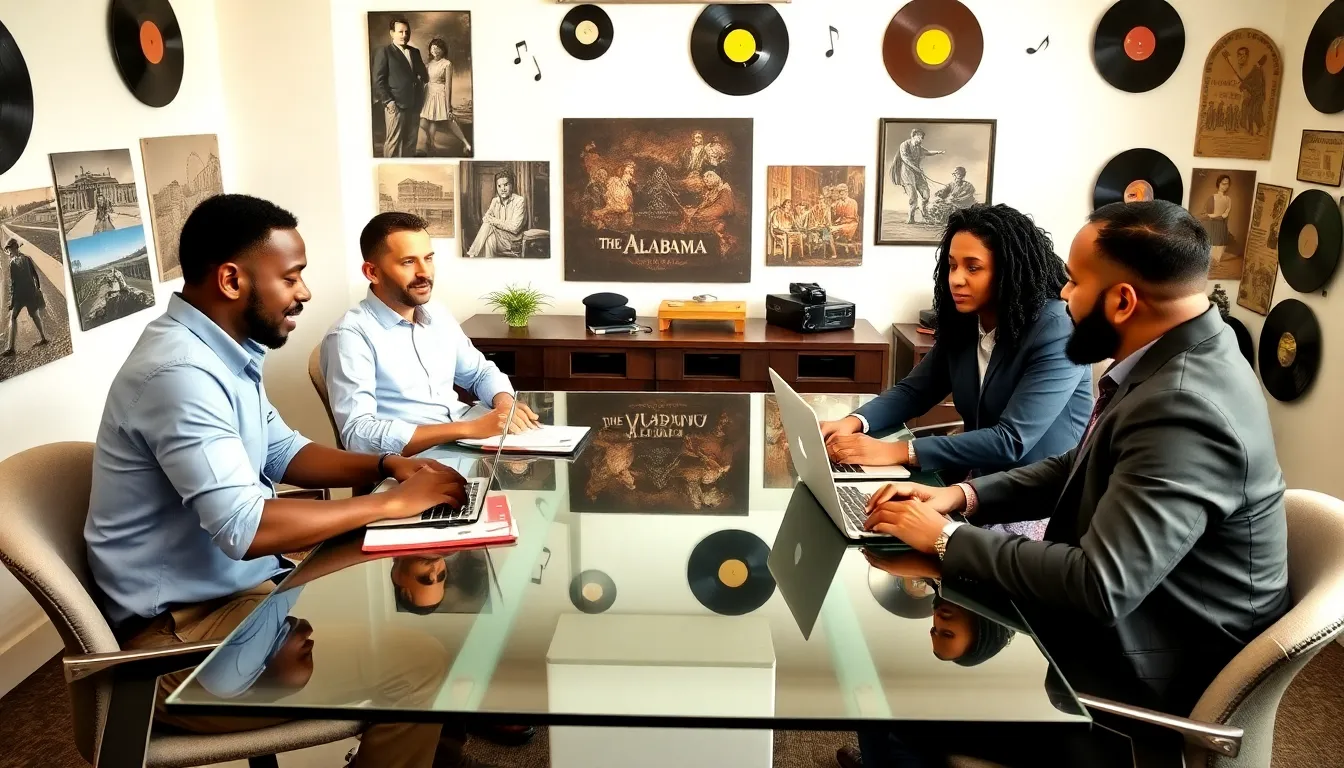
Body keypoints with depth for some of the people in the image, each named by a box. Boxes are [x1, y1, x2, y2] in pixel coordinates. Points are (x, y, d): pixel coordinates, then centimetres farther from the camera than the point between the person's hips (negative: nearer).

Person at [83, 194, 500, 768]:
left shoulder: (219, 351, 6)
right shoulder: (179, 371, -26)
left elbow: (282, 453, 16)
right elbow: (248, 529, -32)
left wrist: (387, 465, 0)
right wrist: (390, 504, -22)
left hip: (239, 585, 10)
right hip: (185, 630, -10)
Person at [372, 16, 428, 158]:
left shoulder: (415, 52, 17)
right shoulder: (384, 52, -1)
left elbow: (425, 77, 20)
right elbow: (378, 80, -6)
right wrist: (388, 101, -15)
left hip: (414, 105, 6)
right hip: (396, 105, -6)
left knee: (411, 142, 9)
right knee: (393, 142, -5)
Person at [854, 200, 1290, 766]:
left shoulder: (1185, 410, -32)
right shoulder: (1170, 358, -1)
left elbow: (1100, 585, -35)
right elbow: (1079, 469, 11)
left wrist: (947, 539, -24)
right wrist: (964, 496, -3)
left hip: (1142, 665, -9)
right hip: (1113, 619, 9)